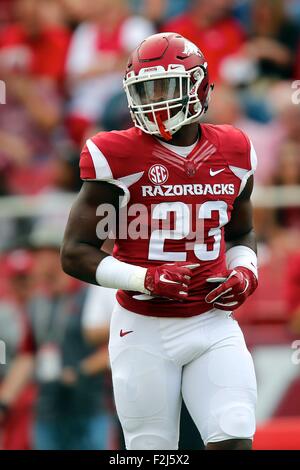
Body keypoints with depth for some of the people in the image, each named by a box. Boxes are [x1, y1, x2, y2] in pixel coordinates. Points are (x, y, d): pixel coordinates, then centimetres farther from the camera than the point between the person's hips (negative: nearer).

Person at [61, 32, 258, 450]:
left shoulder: (233, 153, 5)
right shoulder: (118, 157, -8)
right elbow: (75, 254, -7)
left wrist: (245, 271, 1)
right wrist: (146, 279, -20)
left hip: (213, 324, 3)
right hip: (145, 330, -3)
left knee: (235, 441, -10)